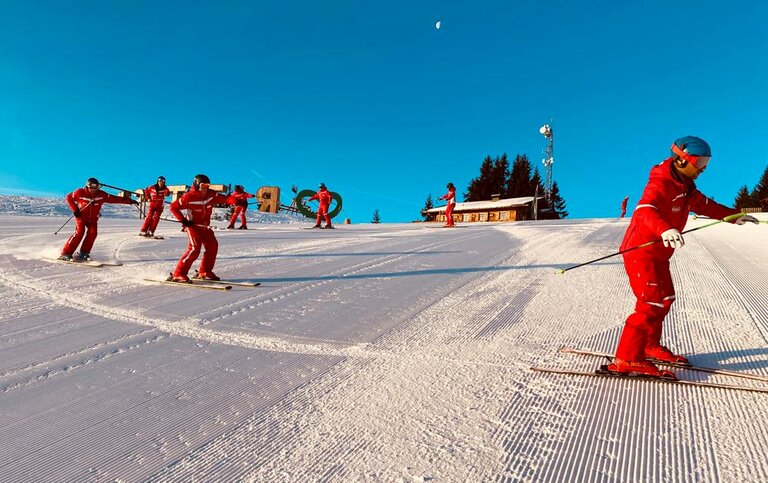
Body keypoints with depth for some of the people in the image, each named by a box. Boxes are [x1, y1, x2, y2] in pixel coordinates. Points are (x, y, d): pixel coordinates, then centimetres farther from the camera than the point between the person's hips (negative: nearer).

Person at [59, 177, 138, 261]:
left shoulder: (101, 195, -10)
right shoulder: (80, 192, -14)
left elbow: (115, 199, -10)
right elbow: (69, 198, 0)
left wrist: (129, 201, -16)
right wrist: (75, 209, -12)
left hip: (93, 219, 2)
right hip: (81, 217, -2)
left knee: (92, 232, -19)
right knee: (79, 232, -20)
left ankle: (83, 253, -7)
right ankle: (66, 253, -12)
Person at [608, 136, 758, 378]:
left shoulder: (684, 187, 14)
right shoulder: (661, 184, -19)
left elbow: (704, 204, 30)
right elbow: (644, 210, -38)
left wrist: (733, 216, 30)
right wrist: (664, 230, -55)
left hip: (657, 254, 11)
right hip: (641, 252, -11)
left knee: (664, 299, 19)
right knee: (651, 303, -13)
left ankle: (650, 346, 35)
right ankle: (627, 360, -10)